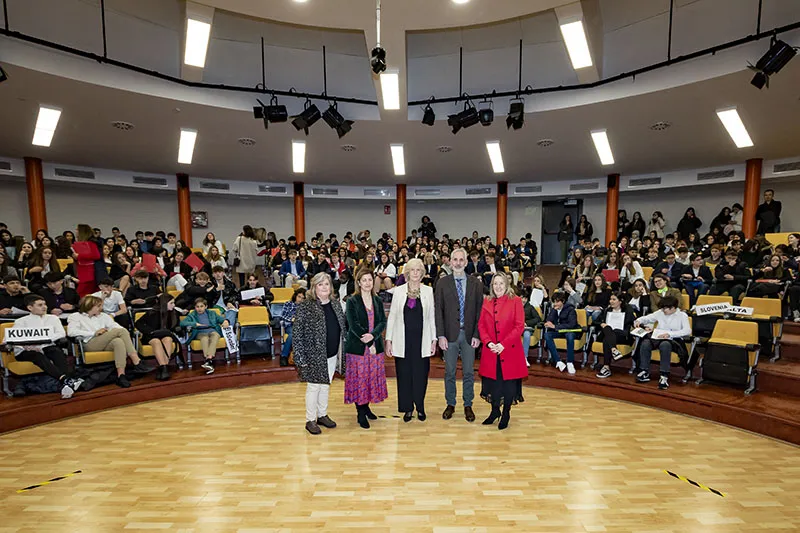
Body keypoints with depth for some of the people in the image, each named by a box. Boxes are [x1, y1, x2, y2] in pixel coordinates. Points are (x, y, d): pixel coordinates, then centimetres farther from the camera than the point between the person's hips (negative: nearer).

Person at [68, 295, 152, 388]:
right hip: (89, 344, -4)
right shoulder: (75, 316, 15)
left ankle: (121, 375, -44)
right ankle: (137, 363, -35)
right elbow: (71, 332, -5)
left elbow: (114, 325, 13)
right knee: (120, 331, -27)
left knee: (118, 341, -35)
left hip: (105, 344, 4)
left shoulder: (102, 315, 28)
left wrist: (127, 334, -8)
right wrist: (94, 333, -11)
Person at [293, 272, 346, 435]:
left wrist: (341, 352, 11)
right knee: (314, 387, 5)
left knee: (326, 385, 18)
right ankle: (310, 420, 23)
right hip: (314, 356, -5)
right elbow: (296, 334, -13)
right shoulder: (305, 307, -13)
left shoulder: (336, 304, 4)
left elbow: (343, 328, 13)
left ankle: (323, 415, 35)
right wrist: (301, 358, -16)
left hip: (332, 355, 6)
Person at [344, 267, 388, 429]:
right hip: (357, 346, -4)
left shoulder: (378, 301, 8)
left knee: (373, 377, 9)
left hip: (375, 345, 4)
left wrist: (373, 335, -17)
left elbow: (383, 322, 2)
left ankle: (366, 407, 28)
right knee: (359, 378, 2)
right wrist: (368, 343, -16)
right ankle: (361, 414, 15)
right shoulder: (352, 301, -4)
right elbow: (353, 325, -11)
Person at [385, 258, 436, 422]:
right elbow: (392, 316, 4)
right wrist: (388, 339, 0)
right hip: (403, 341, 0)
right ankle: (408, 408, 23)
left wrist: (434, 340, 2)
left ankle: (420, 407, 24)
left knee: (421, 375, 5)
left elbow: (432, 317, 5)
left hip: (422, 341, 0)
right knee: (404, 374, 7)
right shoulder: (399, 291, 2)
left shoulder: (428, 291, 3)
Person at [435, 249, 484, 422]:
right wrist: (441, 335, -8)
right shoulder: (442, 283, 0)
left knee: (469, 372, 10)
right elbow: (438, 310, -2)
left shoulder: (476, 283, 2)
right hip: (450, 334, 0)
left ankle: (468, 406, 26)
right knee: (449, 372, 11)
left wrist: (477, 335, -5)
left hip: (469, 334, 1)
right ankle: (450, 404, 27)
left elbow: (479, 310, 1)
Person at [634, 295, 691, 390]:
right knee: (645, 342, -29)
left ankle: (664, 376, -32)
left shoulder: (682, 315, 3)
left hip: (674, 340, -3)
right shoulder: (660, 313, 12)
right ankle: (645, 372, -18)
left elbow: (688, 331, -12)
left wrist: (669, 334, -23)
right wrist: (639, 321, -1)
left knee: (664, 345, -39)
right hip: (658, 338, 4)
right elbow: (647, 318, 23)